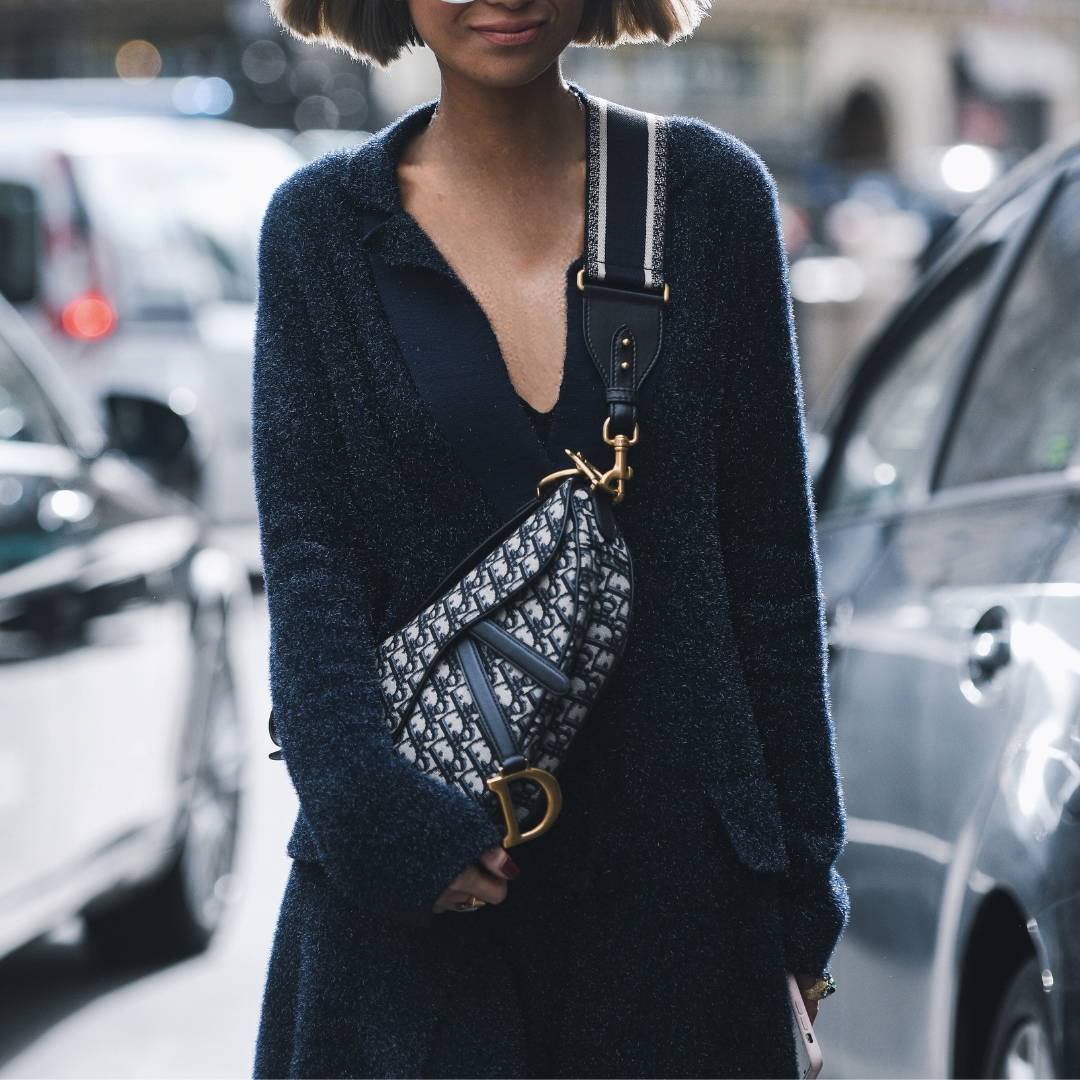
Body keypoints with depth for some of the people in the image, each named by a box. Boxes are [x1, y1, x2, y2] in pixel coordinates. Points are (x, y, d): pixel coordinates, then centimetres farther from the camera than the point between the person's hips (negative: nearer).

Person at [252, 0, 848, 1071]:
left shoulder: (712, 194, 3)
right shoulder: (321, 227, 2)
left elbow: (769, 556, 5)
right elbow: (308, 553, -3)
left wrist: (801, 865, 5)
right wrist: (370, 806, -19)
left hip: (672, 858, 1)